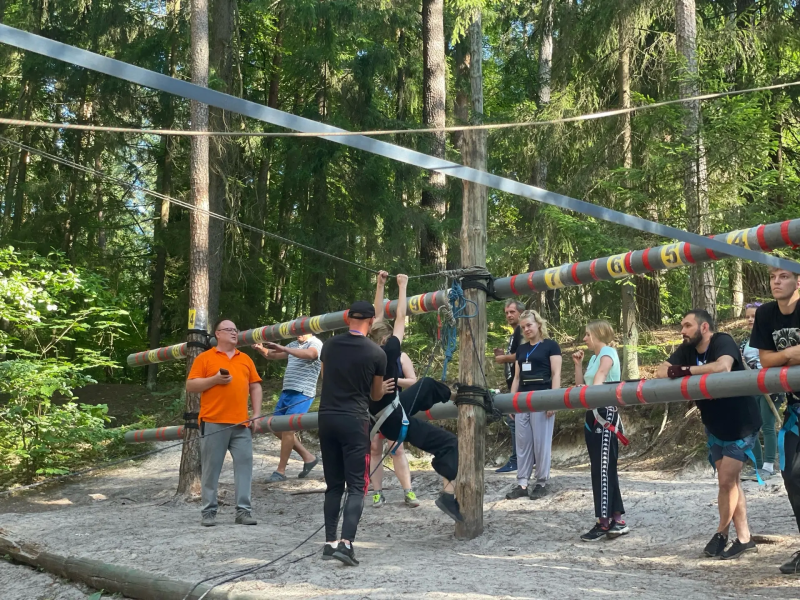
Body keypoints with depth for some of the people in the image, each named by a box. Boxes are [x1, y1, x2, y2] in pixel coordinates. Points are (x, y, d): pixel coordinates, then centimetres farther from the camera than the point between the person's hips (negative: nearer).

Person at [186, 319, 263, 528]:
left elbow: (255, 387, 17)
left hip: (241, 424, 3)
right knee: (211, 468, 0)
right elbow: (190, 386, 1)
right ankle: (209, 511, 7)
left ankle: (243, 510, 3)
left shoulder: (245, 359, 17)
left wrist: (257, 414, 7)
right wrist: (214, 379, -12)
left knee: (244, 465, -2)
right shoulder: (205, 358, 6)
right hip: (213, 422, -3)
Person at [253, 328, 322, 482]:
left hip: (302, 394, -9)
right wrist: (261, 349, 0)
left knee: (287, 428, -14)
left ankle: (281, 471, -5)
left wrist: (283, 348, -40)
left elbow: (309, 354, -30)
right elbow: (272, 355, 23)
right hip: (287, 392, 9)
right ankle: (308, 457, 19)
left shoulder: (315, 343, -7)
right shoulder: (293, 345, 19)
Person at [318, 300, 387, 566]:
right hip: (354, 421, -4)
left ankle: (330, 542, 13)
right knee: (357, 486, -2)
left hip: (327, 418, 4)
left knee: (333, 485, 13)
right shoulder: (376, 353, -5)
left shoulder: (329, 346, 5)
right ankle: (346, 542, -17)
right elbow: (377, 395, 8)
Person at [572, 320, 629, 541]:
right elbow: (581, 387, 19)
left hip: (606, 414, -9)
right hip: (593, 415, 9)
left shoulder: (608, 353, -7)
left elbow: (601, 373, -29)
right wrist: (578, 365, 11)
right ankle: (617, 520, 15)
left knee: (603, 468, -9)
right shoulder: (593, 357, 19)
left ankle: (604, 522, -6)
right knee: (603, 469, 10)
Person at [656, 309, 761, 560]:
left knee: (726, 480, -9)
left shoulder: (722, 342, -21)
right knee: (729, 481, 9)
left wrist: (685, 371, -32)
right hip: (715, 426, 7)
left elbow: (722, 367, -42)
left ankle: (722, 533, 10)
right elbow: (662, 371, -9)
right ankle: (743, 538, 16)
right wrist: (671, 372, -32)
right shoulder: (687, 350, 0)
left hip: (741, 424, -7)